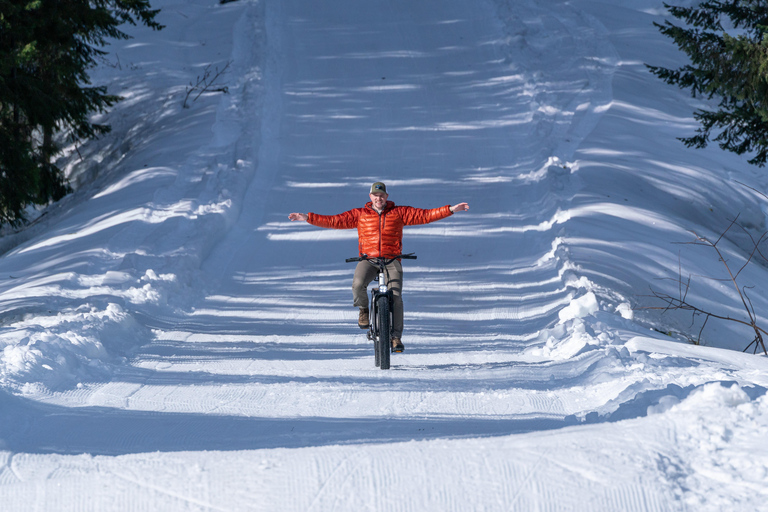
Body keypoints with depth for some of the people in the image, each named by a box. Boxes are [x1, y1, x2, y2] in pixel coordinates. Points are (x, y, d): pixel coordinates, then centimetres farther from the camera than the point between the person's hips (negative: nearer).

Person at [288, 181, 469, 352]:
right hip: (368, 259, 0)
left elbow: (425, 215, 6)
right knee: (358, 283, -29)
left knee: (396, 297, -16)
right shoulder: (359, 214, 12)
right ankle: (363, 309, 4)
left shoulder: (399, 213, 10)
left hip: (392, 260, 0)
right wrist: (308, 218, 4)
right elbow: (333, 221, 11)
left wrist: (451, 210, -3)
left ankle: (396, 337, -5)